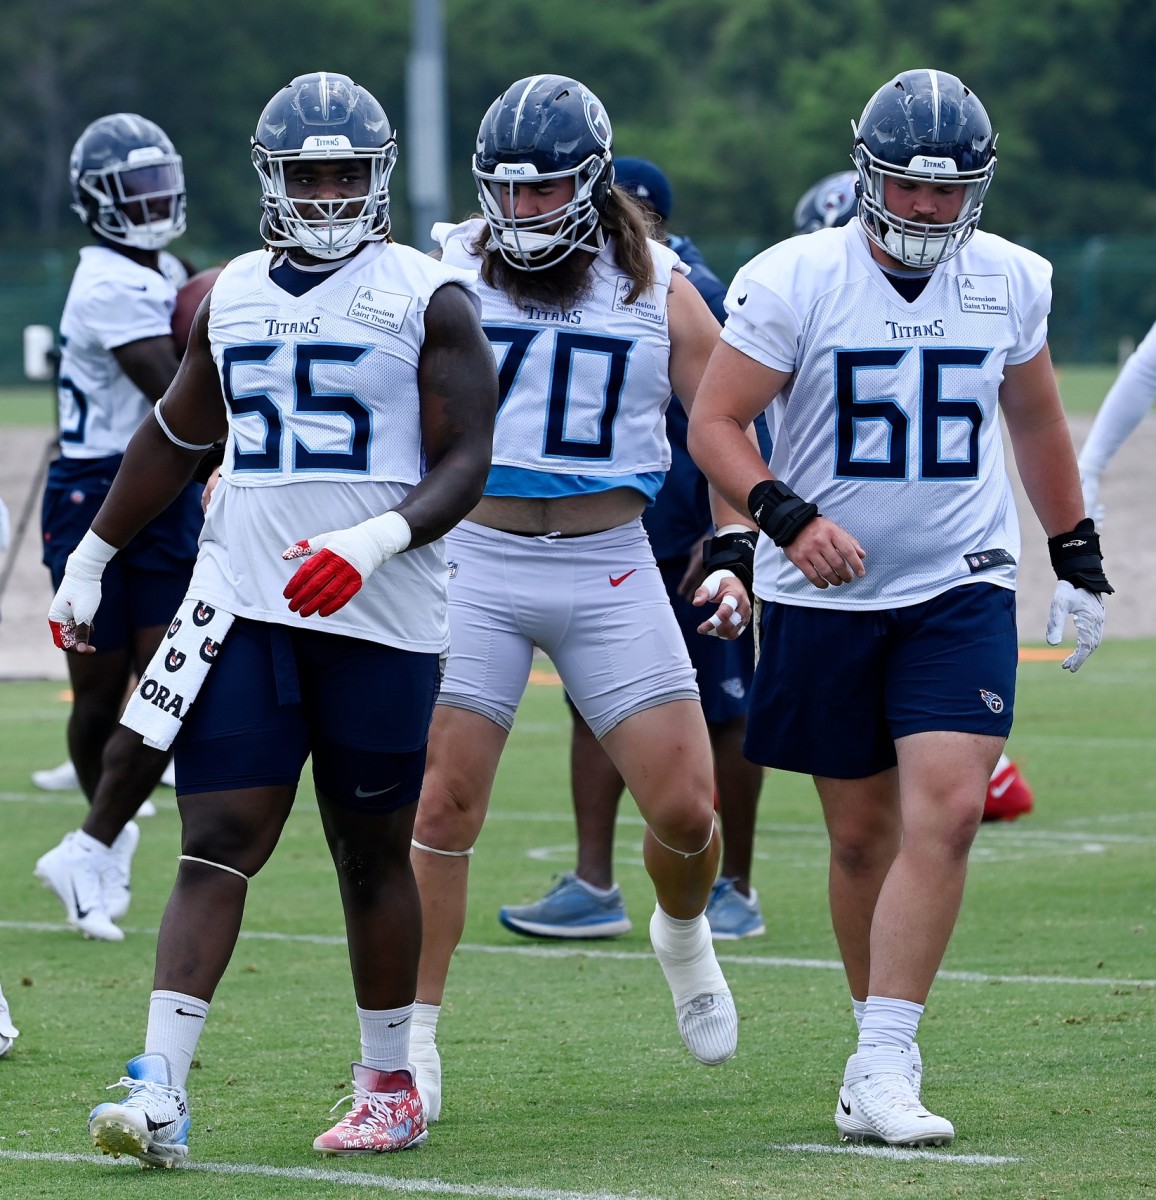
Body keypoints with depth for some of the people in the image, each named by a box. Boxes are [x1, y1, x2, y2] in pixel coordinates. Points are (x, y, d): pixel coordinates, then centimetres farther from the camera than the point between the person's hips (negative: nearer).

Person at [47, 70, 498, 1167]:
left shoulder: (428, 300, -1)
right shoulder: (230, 297, 13)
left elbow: (464, 465, -7)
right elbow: (176, 437, 26)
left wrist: (376, 543, -23)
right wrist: (91, 556, 29)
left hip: (379, 620, -3)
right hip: (242, 610, 3)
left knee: (371, 854, 7)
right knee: (215, 845, -6)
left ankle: (388, 1085, 21)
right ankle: (158, 1091, -14)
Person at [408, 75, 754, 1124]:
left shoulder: (656, 290, 4)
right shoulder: (448, 275, 1)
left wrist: (737, 554, -3)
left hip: (609, 566, 1)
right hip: (477, 559, -1)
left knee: (685, 809, -4)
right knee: (444, 805, -7)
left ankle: (683, 935, 30)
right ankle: (414, 1040, 2)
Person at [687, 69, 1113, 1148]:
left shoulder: (1008, 282, 3)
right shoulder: (794, 281, -9)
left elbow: (1036, 422, 20)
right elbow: (714, 423, -8)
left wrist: (1078, 560, 21)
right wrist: (788, 516, -24)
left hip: (961, 589, 1)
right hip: (826, 599, -1)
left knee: (945, 813, -16)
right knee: (862, 834, 7)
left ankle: (881, 1070, -18)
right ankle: (882, 1047, 23)